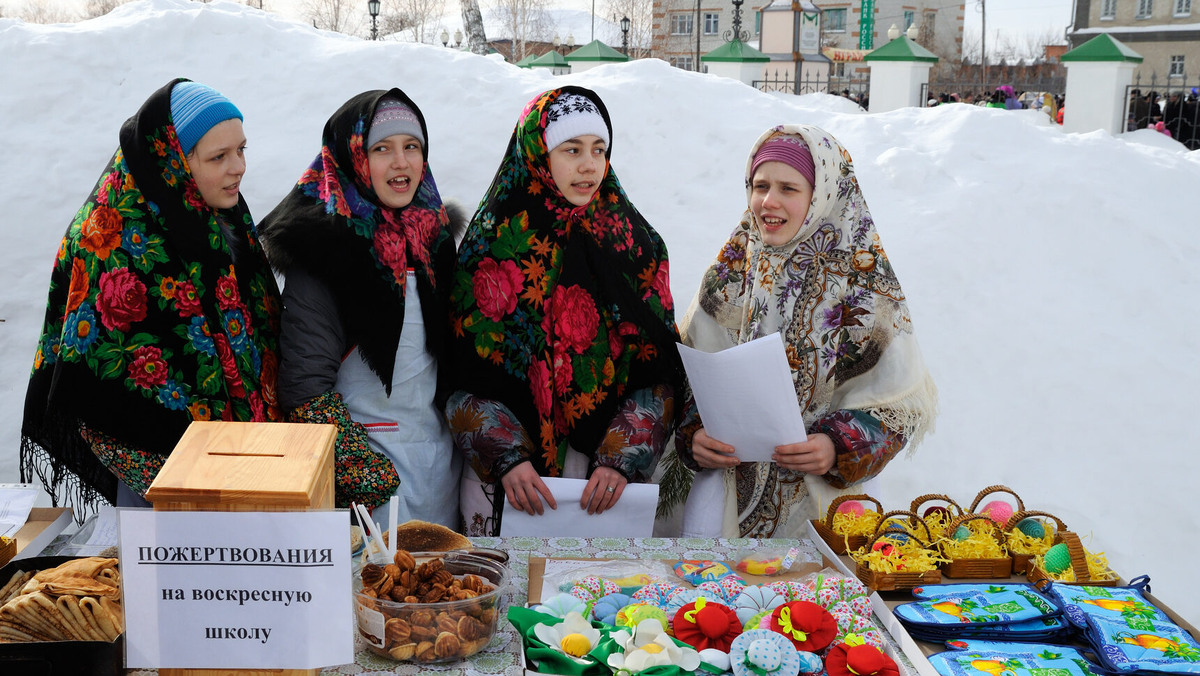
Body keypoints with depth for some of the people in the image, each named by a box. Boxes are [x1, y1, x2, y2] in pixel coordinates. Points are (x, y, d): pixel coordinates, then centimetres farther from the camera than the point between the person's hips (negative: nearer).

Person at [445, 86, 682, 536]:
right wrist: (507, 460, -15)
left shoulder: (637, 245, 6)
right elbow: (468, 379, -1)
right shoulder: (494, 244, 1)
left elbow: (657, 375, 3)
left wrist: (620, 461, -10)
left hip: (606, 475, 1)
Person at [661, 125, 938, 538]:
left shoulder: (863, 280, -5)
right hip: (731, 469, 2)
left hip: (829, 483, -2)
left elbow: (902, 400, -5)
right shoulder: (731, 271, 3)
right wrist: (694, 435, -11)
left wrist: (839, 447, -20)